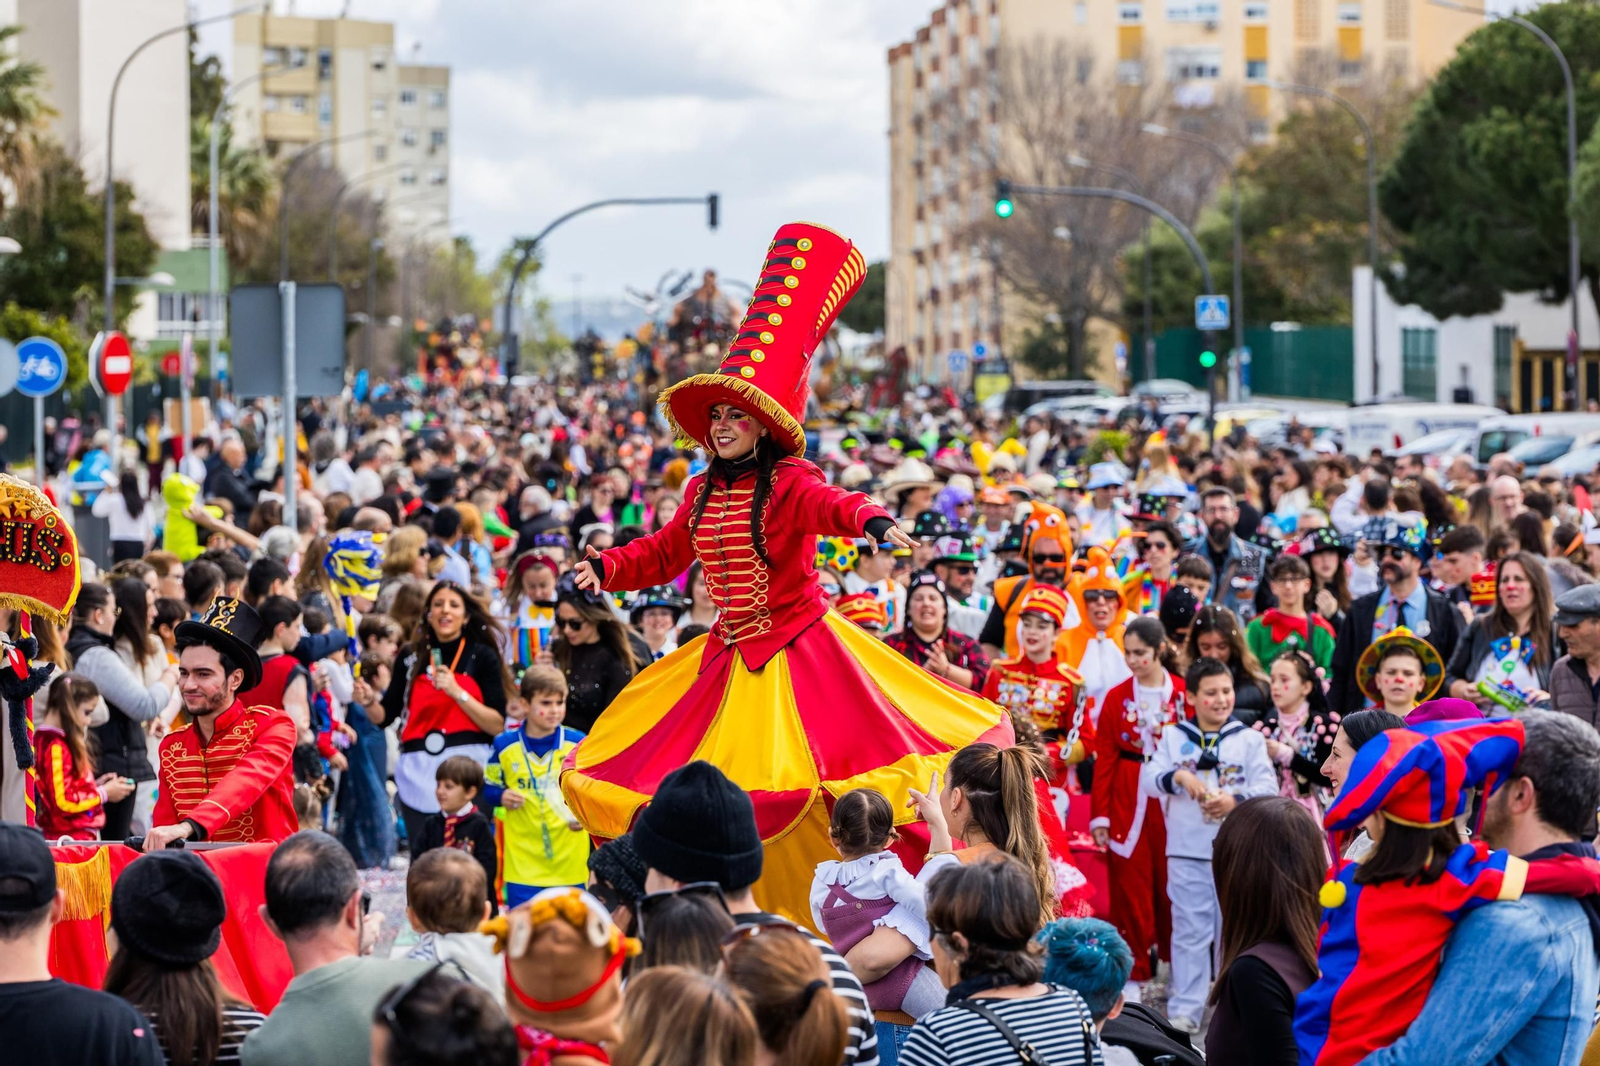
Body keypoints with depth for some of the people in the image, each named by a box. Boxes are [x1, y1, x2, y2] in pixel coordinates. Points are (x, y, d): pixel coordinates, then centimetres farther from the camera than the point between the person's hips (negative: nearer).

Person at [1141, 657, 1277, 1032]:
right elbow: (1149, 777, -3)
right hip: (1187, 852, 0)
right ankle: (1185, 1010, 6)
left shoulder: (1249, 739, 3)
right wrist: (1179, 777, -22)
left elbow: (1267, 786, -5)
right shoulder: (1174, 737, 6)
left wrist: (1236, 800, -22)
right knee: (1189, 931, 2)